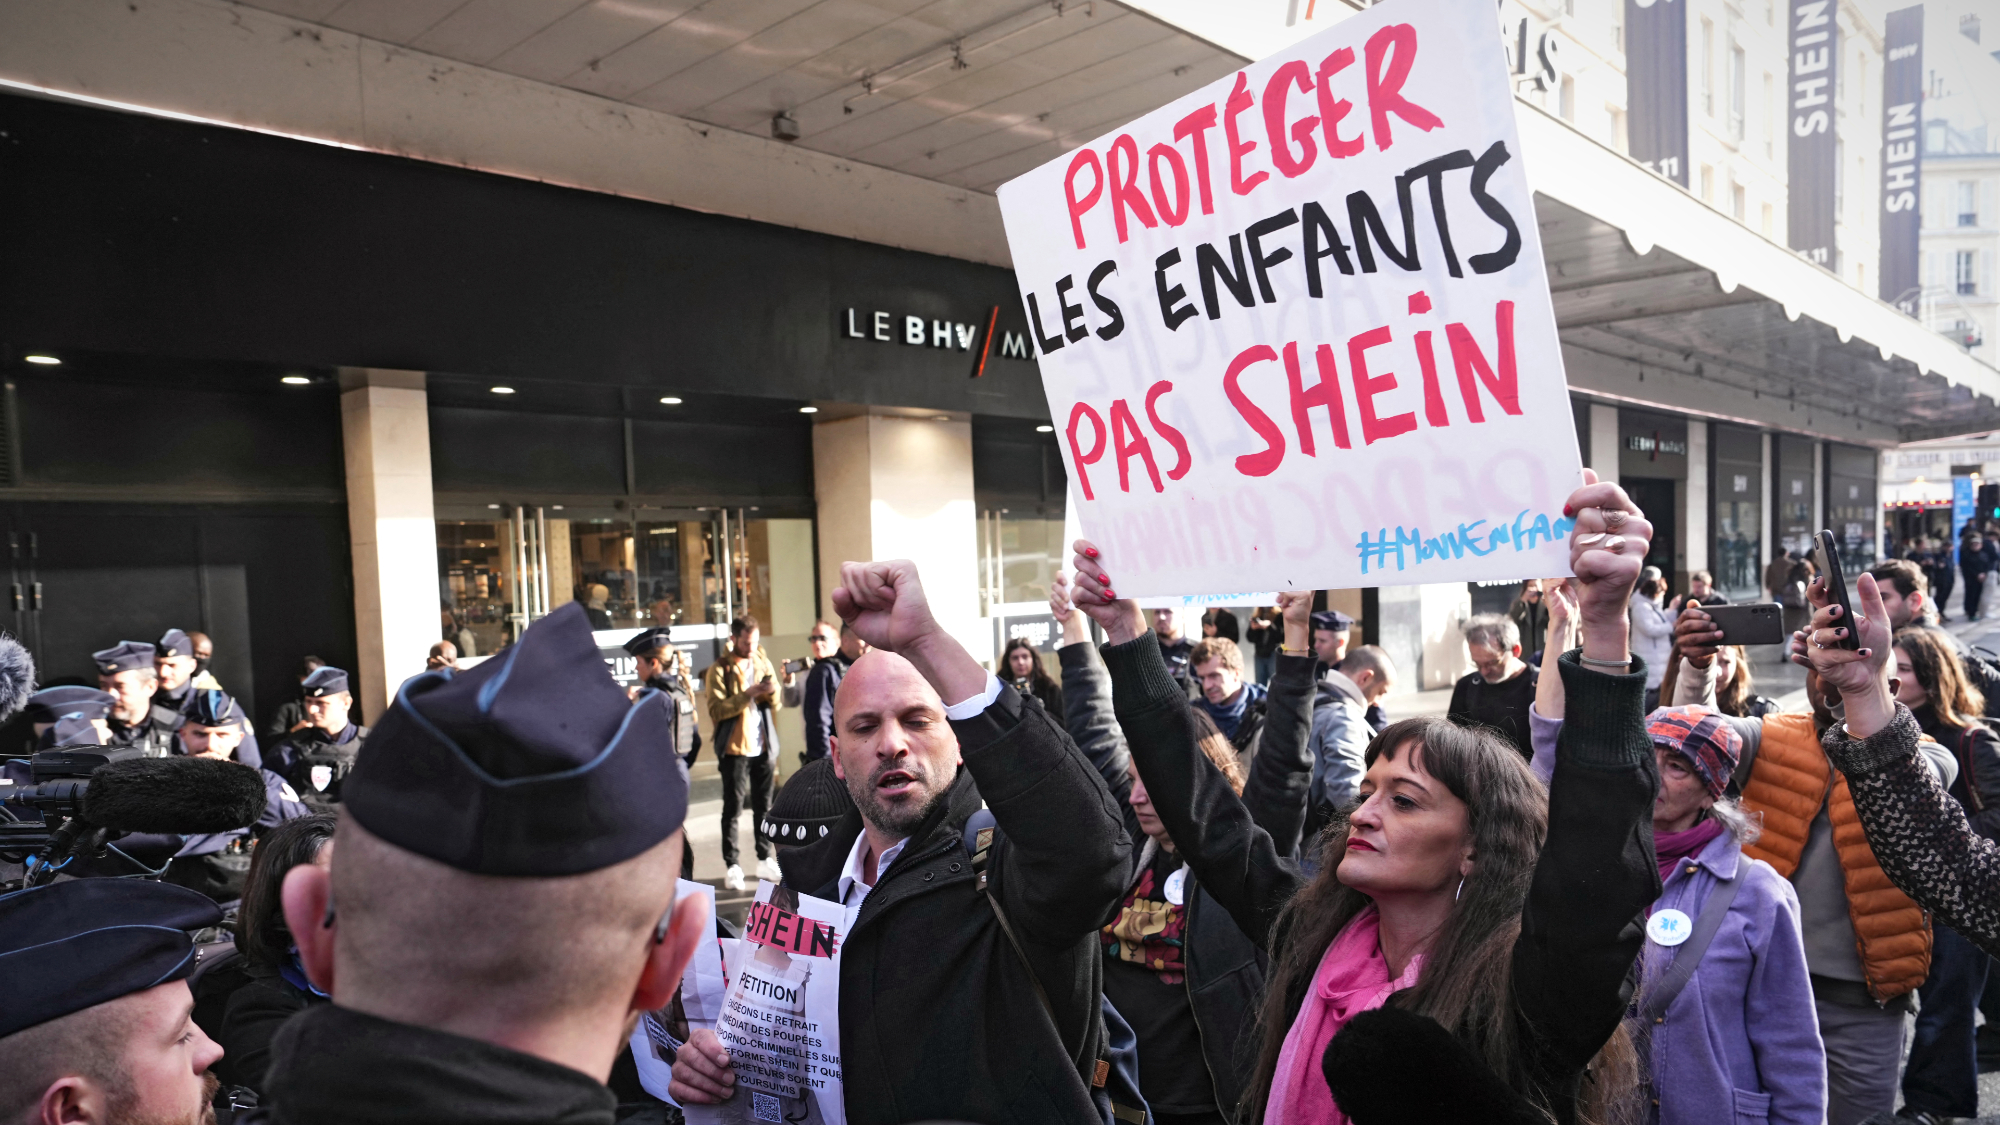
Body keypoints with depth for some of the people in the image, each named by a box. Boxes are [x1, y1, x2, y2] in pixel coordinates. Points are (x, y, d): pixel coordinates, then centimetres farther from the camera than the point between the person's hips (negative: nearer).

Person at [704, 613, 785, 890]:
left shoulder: (764, 664, 11)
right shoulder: (720, 669, -4)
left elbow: (776, 704, 9)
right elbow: (716, 709, -14)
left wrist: (772, 692, -13)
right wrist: (747, 694, -23)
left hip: (762, 745, 4)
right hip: (735, 747, -4)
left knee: (764, 804, 10)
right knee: (733, 807, -1)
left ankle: (765, 859, 19)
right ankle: (732, 865, 4)